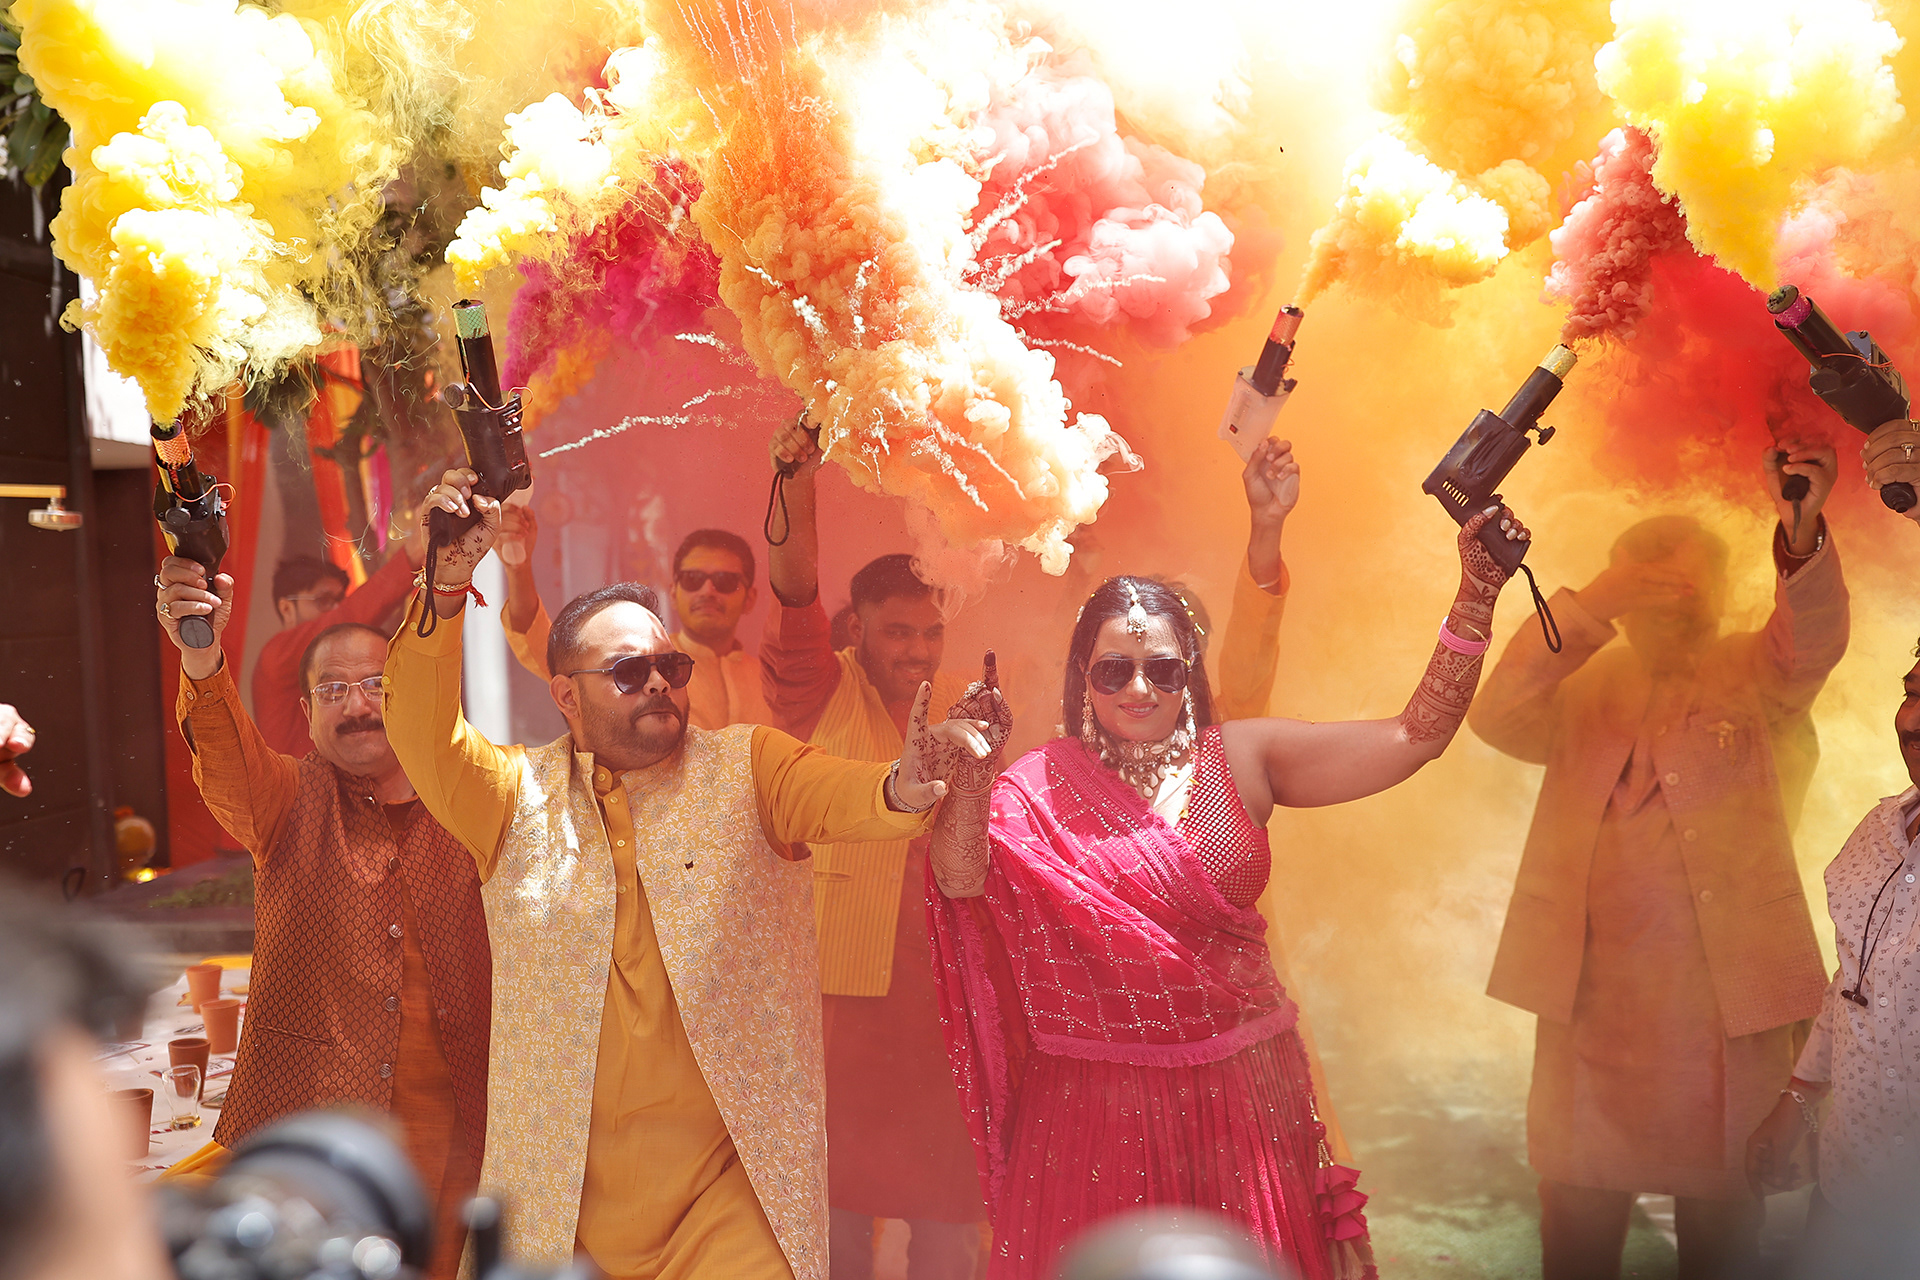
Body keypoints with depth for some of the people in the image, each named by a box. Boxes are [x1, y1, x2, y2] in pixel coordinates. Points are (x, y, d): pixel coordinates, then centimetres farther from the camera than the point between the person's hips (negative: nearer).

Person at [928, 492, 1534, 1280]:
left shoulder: (1242, 761, 1)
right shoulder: (1043, 788, -2)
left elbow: (1414, 736, -5)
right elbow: (960, 878, -19)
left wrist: (1477, 595, -12)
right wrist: (972, 775, -35)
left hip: (1243, 1092, 2)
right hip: (1101, 1099, -1)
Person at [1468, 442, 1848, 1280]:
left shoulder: (1752, 679, 4)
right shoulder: (1589, 692, 12)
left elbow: (1810, 643, -17)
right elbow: (1497, 717, -5)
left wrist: (1802, 533, -37)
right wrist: (1587, 608, -15)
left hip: (1720, 1001, -2)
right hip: (1590, 1001, 2)